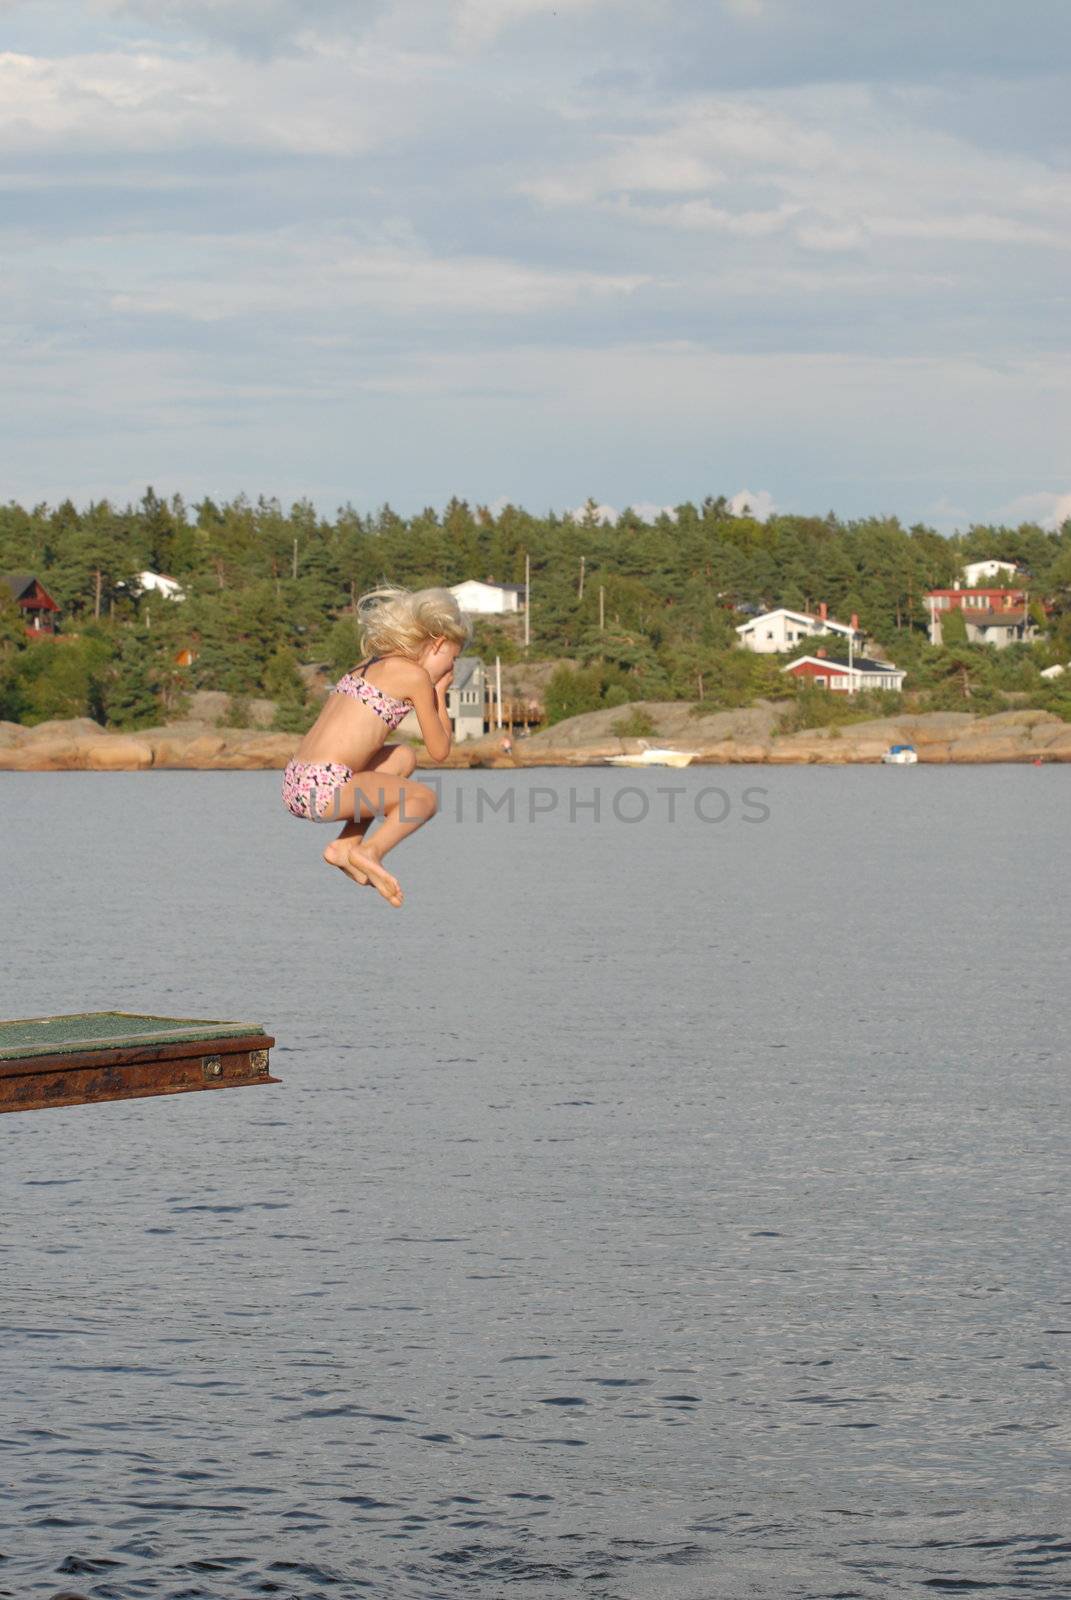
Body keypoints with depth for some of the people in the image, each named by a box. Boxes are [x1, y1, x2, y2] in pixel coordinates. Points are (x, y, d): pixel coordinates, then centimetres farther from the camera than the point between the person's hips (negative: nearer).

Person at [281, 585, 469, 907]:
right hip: (325, 787, -8)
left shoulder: (367, 666, 23)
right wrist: (440, 692, 20)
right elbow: (440, 751, 6)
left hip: (293, 784, 8)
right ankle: (371, 851, -13)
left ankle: (346, 845, 15)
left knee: (404, 758, 26)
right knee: (425, 798, 11)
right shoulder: (416, 676, -1)